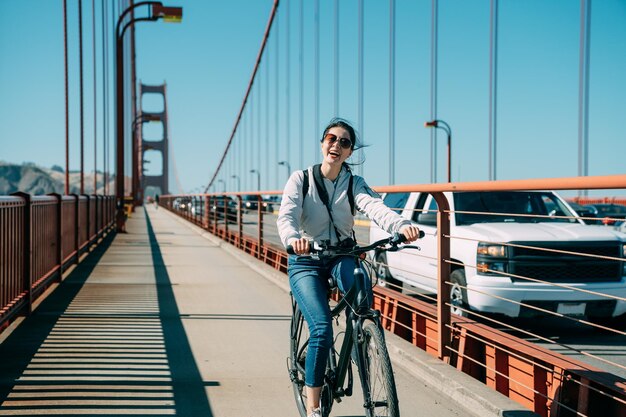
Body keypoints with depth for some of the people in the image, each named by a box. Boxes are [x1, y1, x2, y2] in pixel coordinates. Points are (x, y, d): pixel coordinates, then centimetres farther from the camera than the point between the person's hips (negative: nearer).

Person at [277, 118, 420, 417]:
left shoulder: (355, 184, -1)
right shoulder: (301, 179, -5)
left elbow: (376, 208, -21)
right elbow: (286, 216, -21)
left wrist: (402, 226, -44)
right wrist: (293, 239, -45)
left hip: (341, 255, 2)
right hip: (306, 260, -2)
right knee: (322, 329, -20)